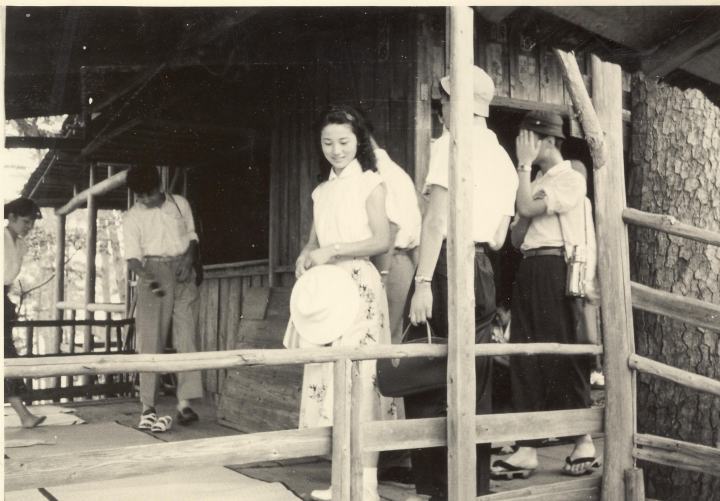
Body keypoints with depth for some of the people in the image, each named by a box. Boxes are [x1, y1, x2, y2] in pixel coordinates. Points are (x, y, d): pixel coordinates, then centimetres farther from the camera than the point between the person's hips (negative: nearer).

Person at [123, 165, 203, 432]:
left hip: (183, 273, 2)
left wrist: (189, 259, -3)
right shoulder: (132, 218, 2)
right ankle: (148, 407, -2)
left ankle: (184, 403, -8)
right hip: (154, 272, -2)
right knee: (151, 341, -4)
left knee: (186, 338, -6)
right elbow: (132, 257, -4)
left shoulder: (180, 204, 9)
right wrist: (146, 277, -23)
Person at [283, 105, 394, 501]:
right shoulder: (321, 192, 18)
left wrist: (332, 251, -14)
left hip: (358, 286, -6)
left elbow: (383, 241, -8)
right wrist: (306, 258, 0)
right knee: (328, 377, 2)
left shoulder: (370, 184, 1)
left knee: (360, 378, -9)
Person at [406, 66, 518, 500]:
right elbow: (498, 239, 14)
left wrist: (423, 282, -17)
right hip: (484, 270, 7)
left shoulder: (451, 144, -4)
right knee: (476, 382, 11)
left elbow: (437, 220, -14)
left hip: (448, 267, -7)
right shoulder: (504, 159, 17)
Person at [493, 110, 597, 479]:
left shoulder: (570, 179, -4)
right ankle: (527, 449, 7)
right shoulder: (538, 182, 20)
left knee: (563, 355, -3)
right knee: (526, 357, 4)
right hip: (529, 270, 8)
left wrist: (524, 165, -8)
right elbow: (517, 237, 14)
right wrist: (525, 202, -4)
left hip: (555, 270, -8)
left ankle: (584, 441, 10)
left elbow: (527, 208, -18)